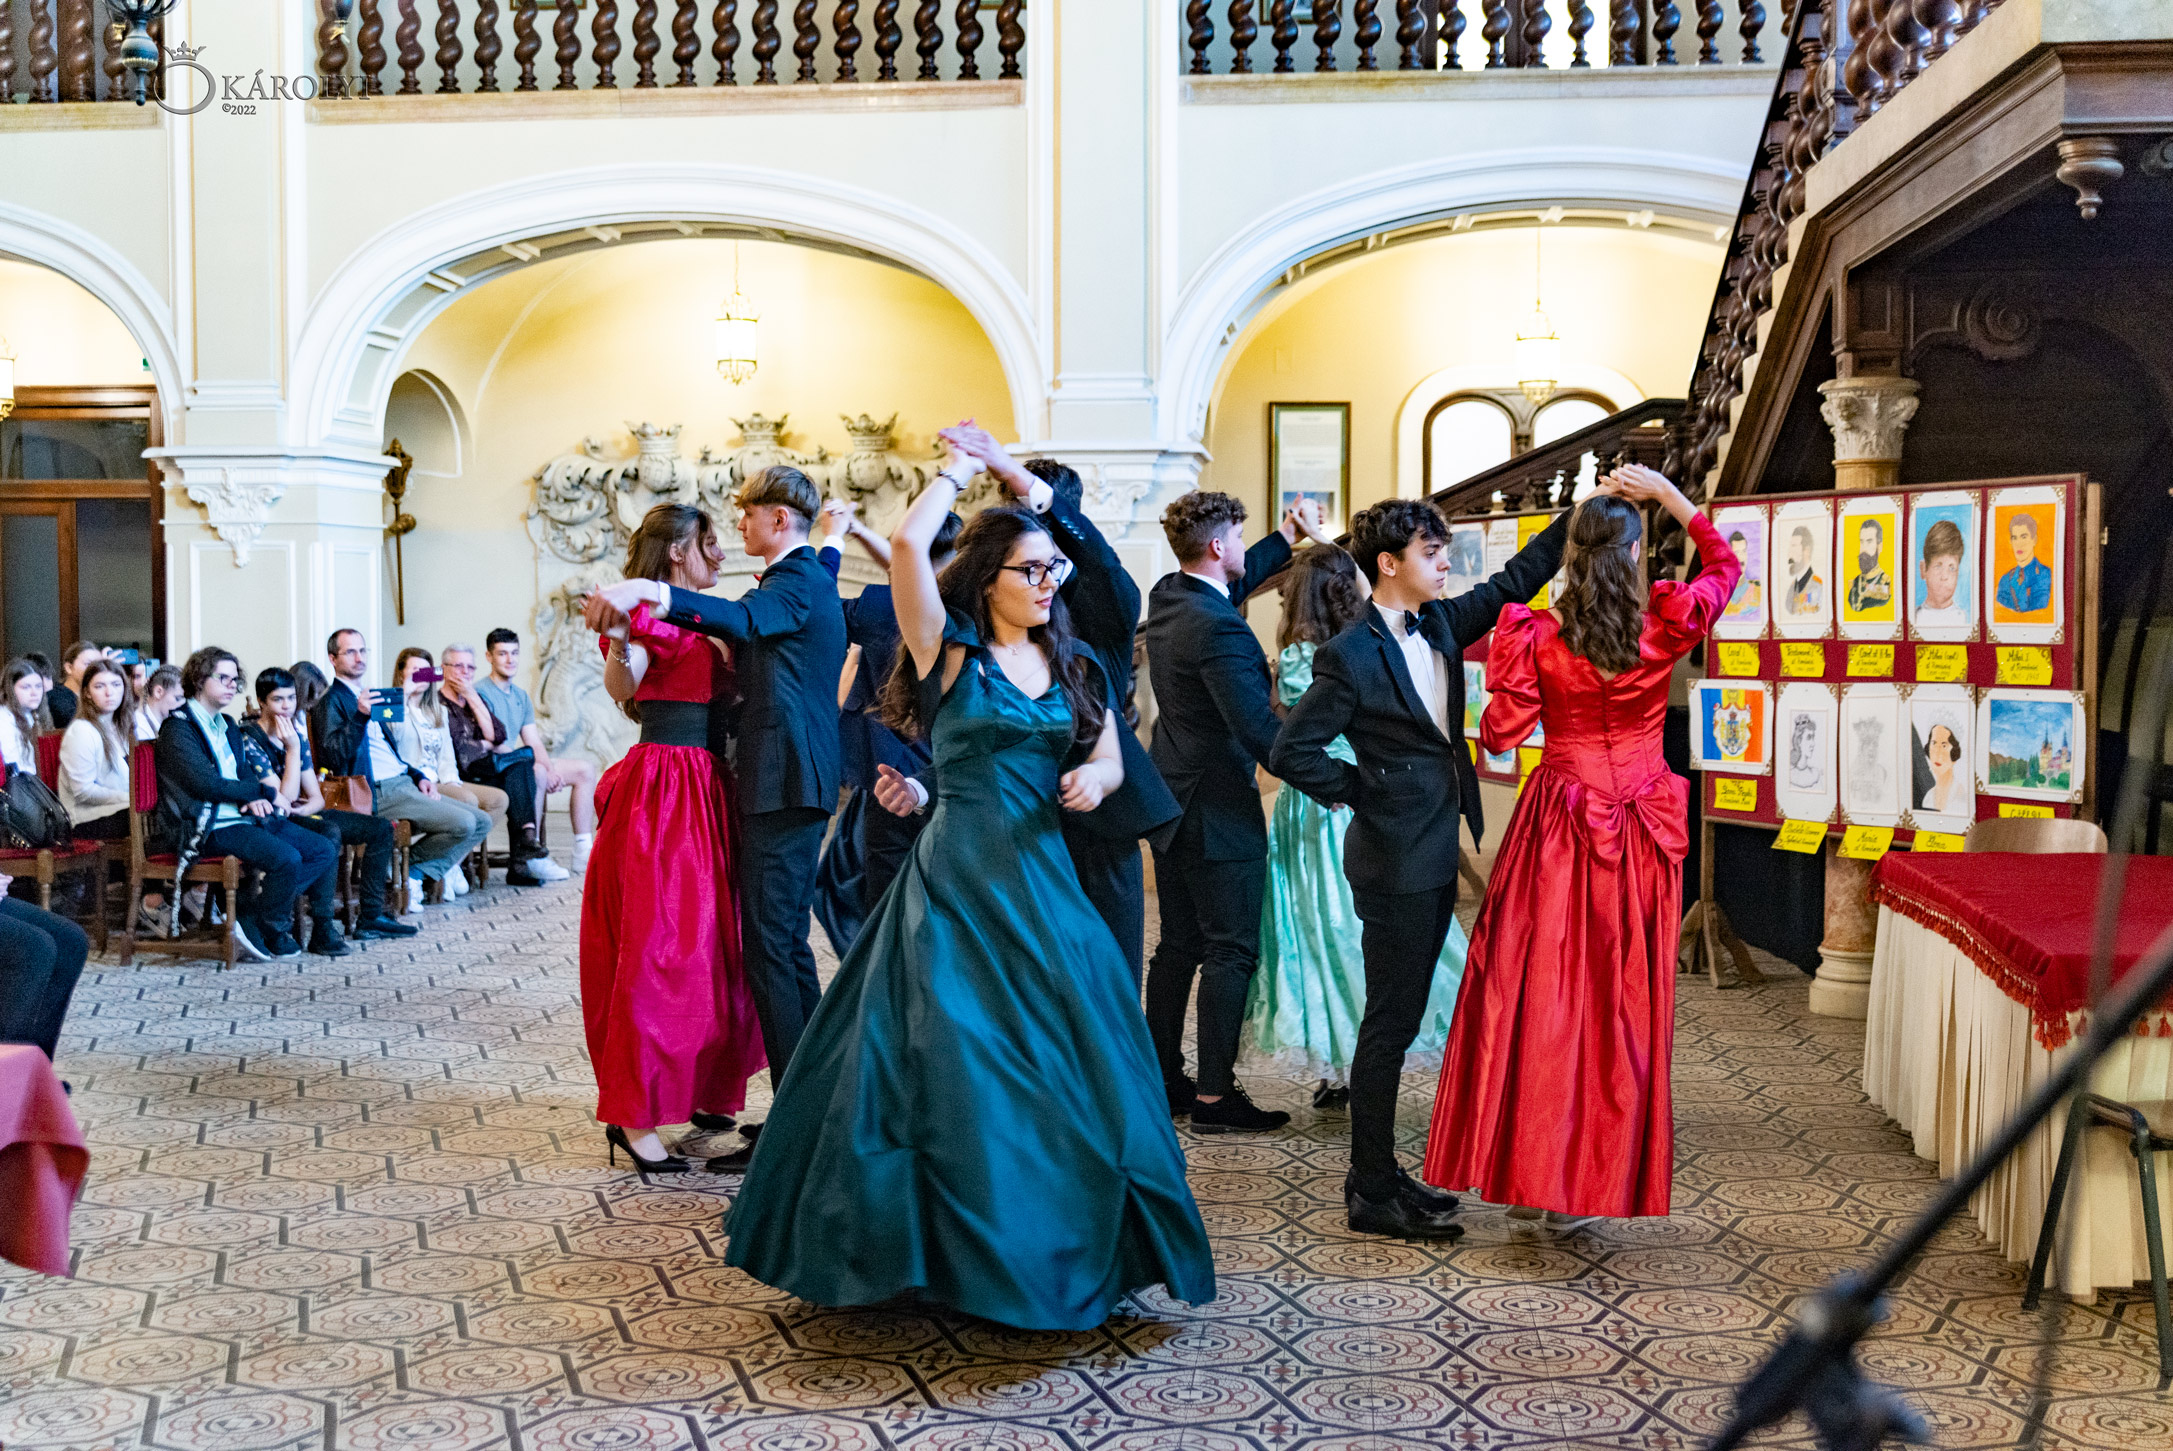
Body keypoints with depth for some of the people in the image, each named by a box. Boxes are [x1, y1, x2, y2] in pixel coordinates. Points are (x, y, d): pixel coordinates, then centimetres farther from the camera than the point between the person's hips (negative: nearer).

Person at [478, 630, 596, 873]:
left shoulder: (521, 696, 17)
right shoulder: (480, 693, -11)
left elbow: (534, 743, 12)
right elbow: (494, 745, -19)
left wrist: (551, 770, -10)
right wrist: (545, 770, -22)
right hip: (489, 769, -9)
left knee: (585, 770, 2)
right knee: (536, 772, -37)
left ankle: (583, 853, -2)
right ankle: (531, 860, -33)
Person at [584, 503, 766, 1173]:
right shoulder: (650, 611, -10)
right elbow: (622, 687, -24)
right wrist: (617, 636, -45)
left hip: (705, 789, 9)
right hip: (661, 790, -9)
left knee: (704, 944, 15)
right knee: (657, 948, -8)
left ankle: (690, 1086, 27)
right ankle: (632, 1116, -4)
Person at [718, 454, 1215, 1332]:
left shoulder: (1071, 667, 12)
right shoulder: (952, 652, -3)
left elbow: (1109, 758, 14)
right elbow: (908, 542, -17)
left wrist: (1094, 778, -10)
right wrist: (959, 470, -2)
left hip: (1042, 881, 5)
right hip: (959, 883, -4)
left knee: (1063, 1067, 5)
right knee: (953, 1069, -2)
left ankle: (1068, 1252, 19)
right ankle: (958, 1251, 13)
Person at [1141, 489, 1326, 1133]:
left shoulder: (1167, 596, 4)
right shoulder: (1218, 627, -24)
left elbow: (1231, 584, 27)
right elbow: (1259, 729, -27)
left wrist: (1287, 537, 31)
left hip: (1173, 799, 9)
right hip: (1218, 808, -9)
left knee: (1178, 945, 16)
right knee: (1231, 952, -1)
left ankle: (1163, 1077, 23)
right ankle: (1214, 1096, 3)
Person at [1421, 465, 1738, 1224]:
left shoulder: (1540, 634, -9)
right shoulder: (1666, 624, -6)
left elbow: (1502, 733, -7)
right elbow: (1724, 564, 13)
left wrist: (1511, 634, 0)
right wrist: (1667, 494, 12)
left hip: (1558, 828, -1)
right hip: (1641, 831, 1)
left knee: (1542, 987, 6)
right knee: (1626, 994, 8)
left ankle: (1534, 1155, 11)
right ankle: (1607, 1169, 14)